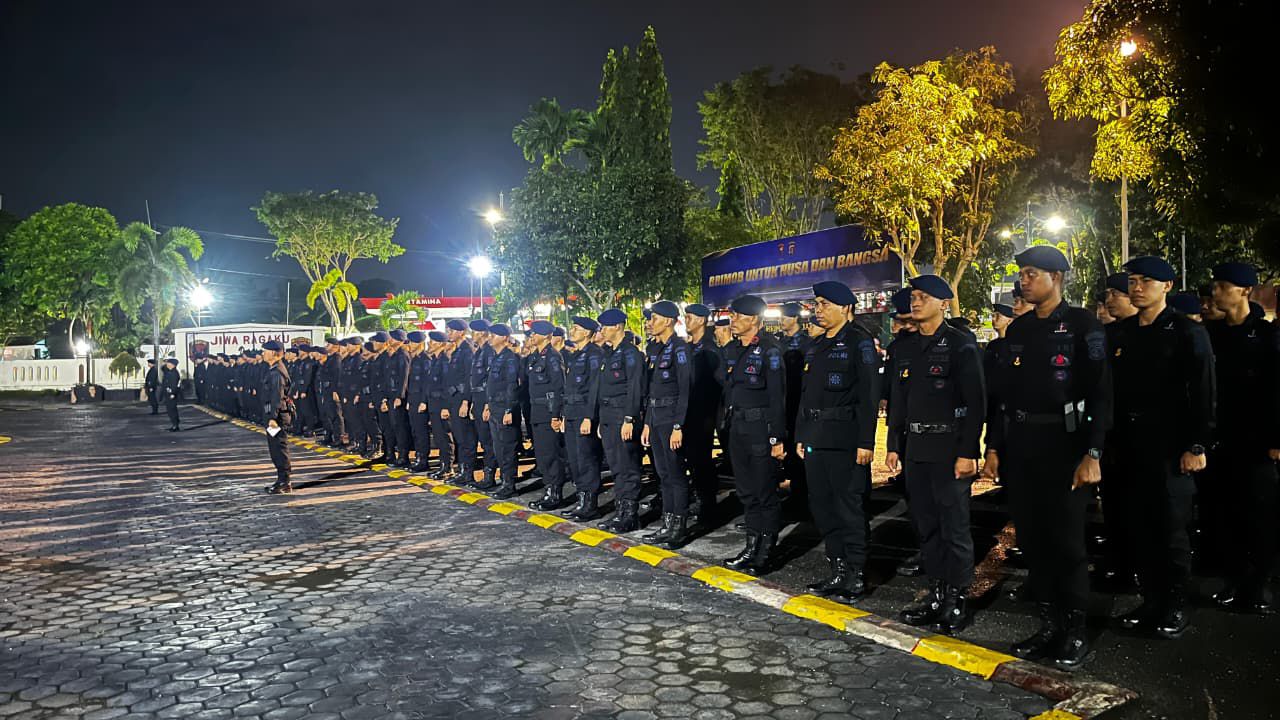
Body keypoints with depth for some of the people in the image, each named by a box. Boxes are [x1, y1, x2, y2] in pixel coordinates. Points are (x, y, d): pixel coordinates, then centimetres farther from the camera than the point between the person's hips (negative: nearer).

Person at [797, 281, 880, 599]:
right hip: (816, 439, 8)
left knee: (851, 507, -2)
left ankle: (856, 576, 9)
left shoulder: (860, 342, -7)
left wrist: (866, 442, -18)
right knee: (822, 506, 11)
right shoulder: (815, 346, 17)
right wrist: (800, 436, 17)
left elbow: (869, 394, -13)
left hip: (846, 441, -8)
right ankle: (838, 570, 22)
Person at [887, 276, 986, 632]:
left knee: (954, 527, 0)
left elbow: (976, 401, -12)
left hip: (949, 450, -7)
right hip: (917, 449, 7)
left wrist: (967, 452, -16)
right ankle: (939, 592, 23)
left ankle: (958, 599, 11)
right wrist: (894, 445, 12)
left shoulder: (961, 344, -7)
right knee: (926, 526, 12)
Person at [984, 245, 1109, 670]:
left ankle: (1076, 631, 16)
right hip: (1019, 450, 6)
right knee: (1031, 539, 9)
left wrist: (1092, 453, -16)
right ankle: (1049, 624, 22)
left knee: (1066, 540, 1)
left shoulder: (1082, 325, -5)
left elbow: (1100, 393, -10)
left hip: (1064, 448, -6)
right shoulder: (1018, 329, 12)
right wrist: (993, 447, 9)